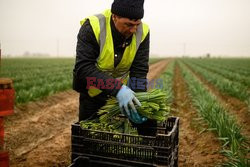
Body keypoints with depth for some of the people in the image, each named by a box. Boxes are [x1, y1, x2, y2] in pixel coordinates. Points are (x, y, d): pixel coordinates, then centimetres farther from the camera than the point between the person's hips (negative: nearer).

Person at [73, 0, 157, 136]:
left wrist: (138, 102, -34)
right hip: (93, 91, -2)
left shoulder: (142, 32, -18)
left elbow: (139, 71, -19)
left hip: (121, 89, 2)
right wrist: (118, 89, -45)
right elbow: (83, 67, -34)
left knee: (148, 122, -3)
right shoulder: (92, 27, -27)